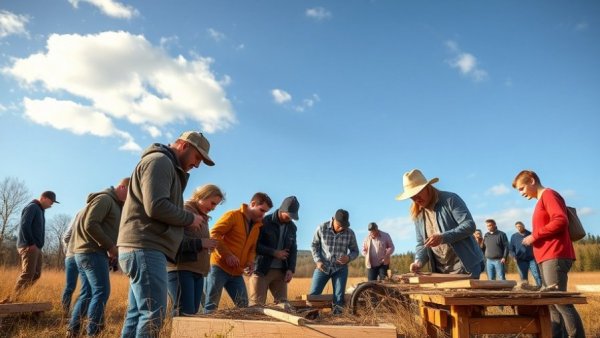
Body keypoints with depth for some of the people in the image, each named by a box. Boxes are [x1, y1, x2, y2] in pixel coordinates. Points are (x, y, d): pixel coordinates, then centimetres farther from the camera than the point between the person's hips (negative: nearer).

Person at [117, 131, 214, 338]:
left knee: (137, 314, 11)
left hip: (143, 249, 10)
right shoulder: (159, 160, -7)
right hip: (145, 248, -10)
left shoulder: (168, 168, 25)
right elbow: (156, 207, -20)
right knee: (153, 315, -11)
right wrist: (189, 219, -8)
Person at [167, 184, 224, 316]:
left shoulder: (203, 217, 23)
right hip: (181, 268, -9)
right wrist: (200, 243, -18)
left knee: (193, 312, 5)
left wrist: (208, 245, 8)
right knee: (185, 313, -12)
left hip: (197, 271, 9)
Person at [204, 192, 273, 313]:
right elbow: (214, 233, -15)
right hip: (219, 267, -7)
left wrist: (250, 262, 1)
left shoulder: (257, 226, 14)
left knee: (243, 306, 7)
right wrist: (227, 254, -21)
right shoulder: (232, 215, -8)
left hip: (237, 272, 7)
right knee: (212, 305, -2)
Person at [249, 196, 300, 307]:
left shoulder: (292, 227, 9)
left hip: (281, 271, 5)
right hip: (261, 269, -5)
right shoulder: (264, 222, -9)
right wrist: (274, 253, -15)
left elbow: (293, 249, 12)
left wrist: (291, 269, -2)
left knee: (283, 303, 3)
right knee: (256, 304, -4)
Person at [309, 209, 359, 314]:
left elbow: (355, 251, 4)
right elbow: (314, 245, 2)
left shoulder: (350, 233, -8)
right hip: (323, 267, 0)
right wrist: (318, 261, -11)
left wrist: (348, 258, -18)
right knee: (313, 295, 0)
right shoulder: (322, 228, -11)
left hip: (340, 269, 1)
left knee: (339, 298, 3)